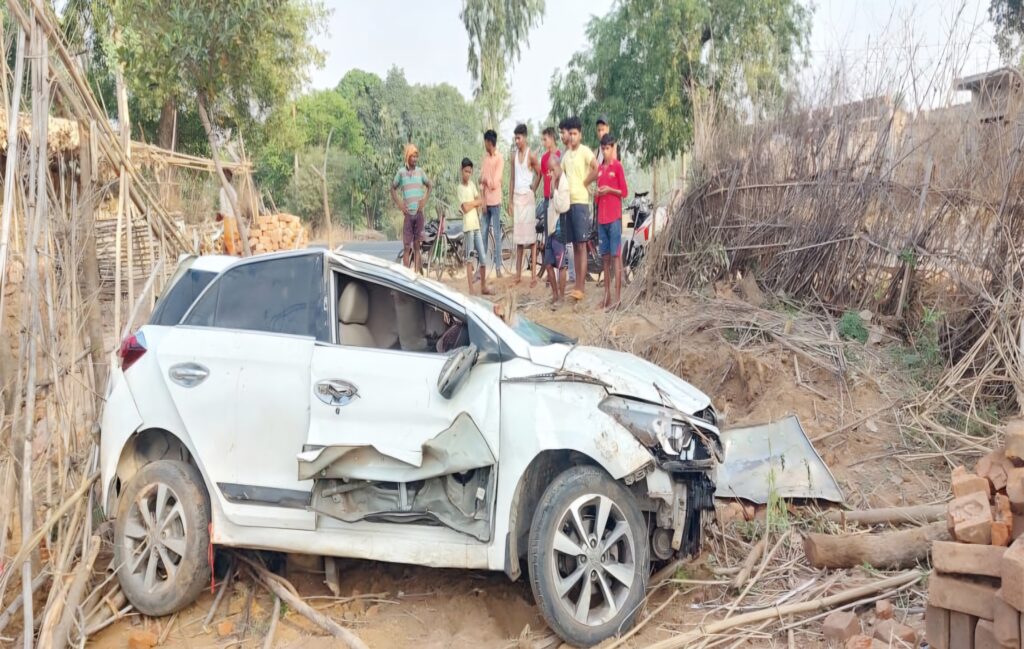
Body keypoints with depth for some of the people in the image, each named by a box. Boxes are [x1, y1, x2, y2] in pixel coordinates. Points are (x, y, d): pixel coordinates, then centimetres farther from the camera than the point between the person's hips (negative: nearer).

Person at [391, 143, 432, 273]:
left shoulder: (420, 171, 6)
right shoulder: (401, 172, 1)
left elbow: (429, 186, 19)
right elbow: (393, 188, 10)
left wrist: (425, 200, 5)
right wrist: (399, 204, -1)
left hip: (419, 213, 2)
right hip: (407, 214, -2)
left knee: (417, 246, 5)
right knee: (407, 247, -3)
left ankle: (417, 273, 8)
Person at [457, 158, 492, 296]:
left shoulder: (472, 184, 14)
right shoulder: (460, 188, -5)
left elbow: (480, 201, 9)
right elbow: (465, 208, -15)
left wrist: (471, 204, -8)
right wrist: (476, 202, -1)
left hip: (476, 225, 6)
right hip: (468, 226, -6)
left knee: (483, 258, 8)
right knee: (469, 259, -4)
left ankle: (483, 287, 19)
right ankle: (471, 290, -1)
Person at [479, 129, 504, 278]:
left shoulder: (499, 159, -10)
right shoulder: (485, 157, 12)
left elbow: (494, 183, -16)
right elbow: (481, 179, 8)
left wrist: (485, 181, 1)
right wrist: (483, 200, -2)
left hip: (495, 201, -7)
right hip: (486, 201, 7)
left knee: (497, 234, -2)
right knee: (483, 233, 7)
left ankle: (498, 267, 2)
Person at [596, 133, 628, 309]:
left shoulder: (618, 166, -2)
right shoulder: (600, 168, 15)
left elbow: (624, 192, -3)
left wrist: (610, 189, -16)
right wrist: (597, 193, 0)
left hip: (614, 217, -6)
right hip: (601, 217, 6)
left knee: (616, 255, -7)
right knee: (605, 257, 8)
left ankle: (617, 296, -8)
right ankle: (607, 294, 13)